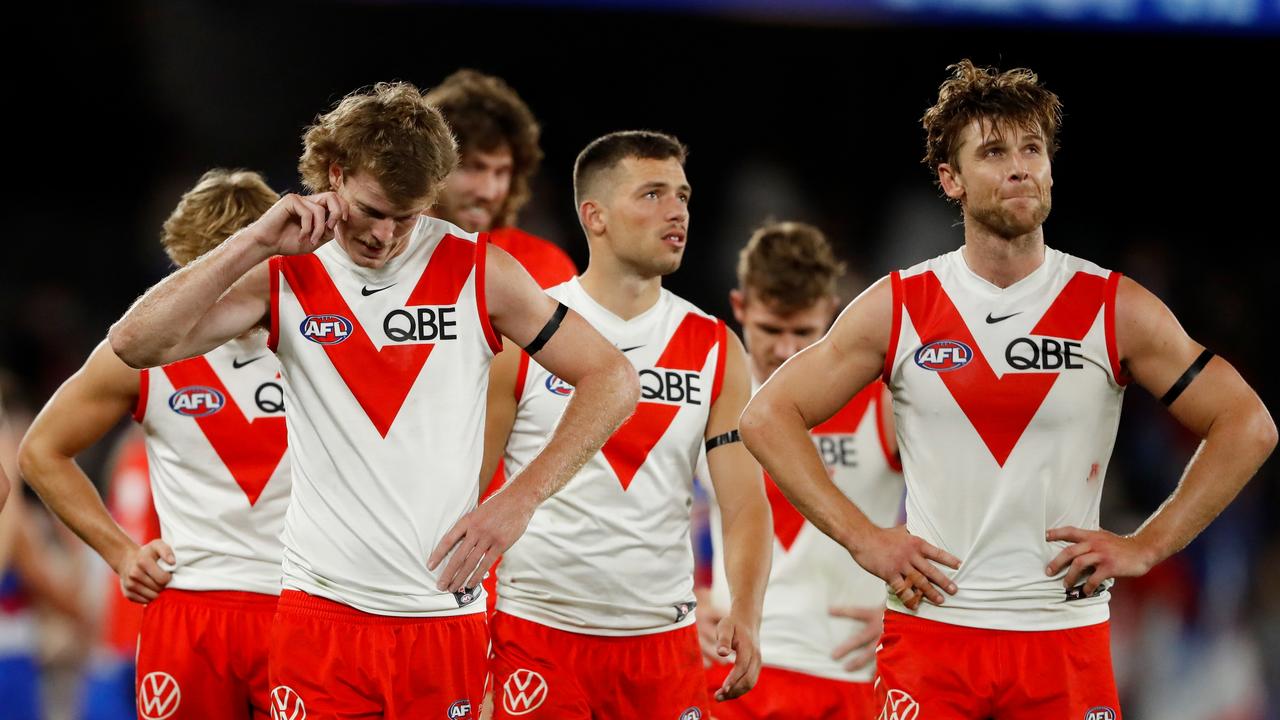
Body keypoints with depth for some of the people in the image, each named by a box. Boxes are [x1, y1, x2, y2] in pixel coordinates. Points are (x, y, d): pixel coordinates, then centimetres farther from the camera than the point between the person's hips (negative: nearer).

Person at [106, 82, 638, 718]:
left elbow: (613, 379, 4)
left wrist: (518, 501, -6)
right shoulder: (286, 278, 3)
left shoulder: (478, 271, 1)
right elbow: (135, 344, -7)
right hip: (321, 612, 0)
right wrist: (255, 243, -13)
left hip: (445, 615, 0)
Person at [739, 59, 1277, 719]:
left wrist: (1147, 545, -2)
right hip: (930, 632, 0)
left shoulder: (1116, 310, 1)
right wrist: (861, 537, -2)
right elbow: (769, 416, 7)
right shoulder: (898, 308, 2)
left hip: (1067, 635, 0)